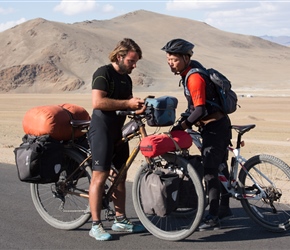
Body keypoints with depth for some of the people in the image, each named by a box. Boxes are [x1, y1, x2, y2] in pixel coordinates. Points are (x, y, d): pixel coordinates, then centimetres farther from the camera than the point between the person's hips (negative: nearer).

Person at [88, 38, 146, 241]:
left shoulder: (127, 79, 14)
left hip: (118, 131, 9)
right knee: (100, 175, -9)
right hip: (102, 130, -9)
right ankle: (96, 225, -4)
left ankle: (120, 220, 21)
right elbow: (97, 102, -24)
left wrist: (138, 105, 0)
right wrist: (127, 104, -21)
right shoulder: (104, 73, -12)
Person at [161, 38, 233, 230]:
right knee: (219, 167, 17)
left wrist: (181, 126, -24)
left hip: (214, 127, -10)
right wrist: (186, 119, 17)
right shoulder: (191, 69, 10)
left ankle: (213, 217, -6)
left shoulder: (194, 77, -21)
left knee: (210, 170, -9)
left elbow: (200, 110, -28)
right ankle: (225, 208, 28)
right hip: (220, 124, 10)